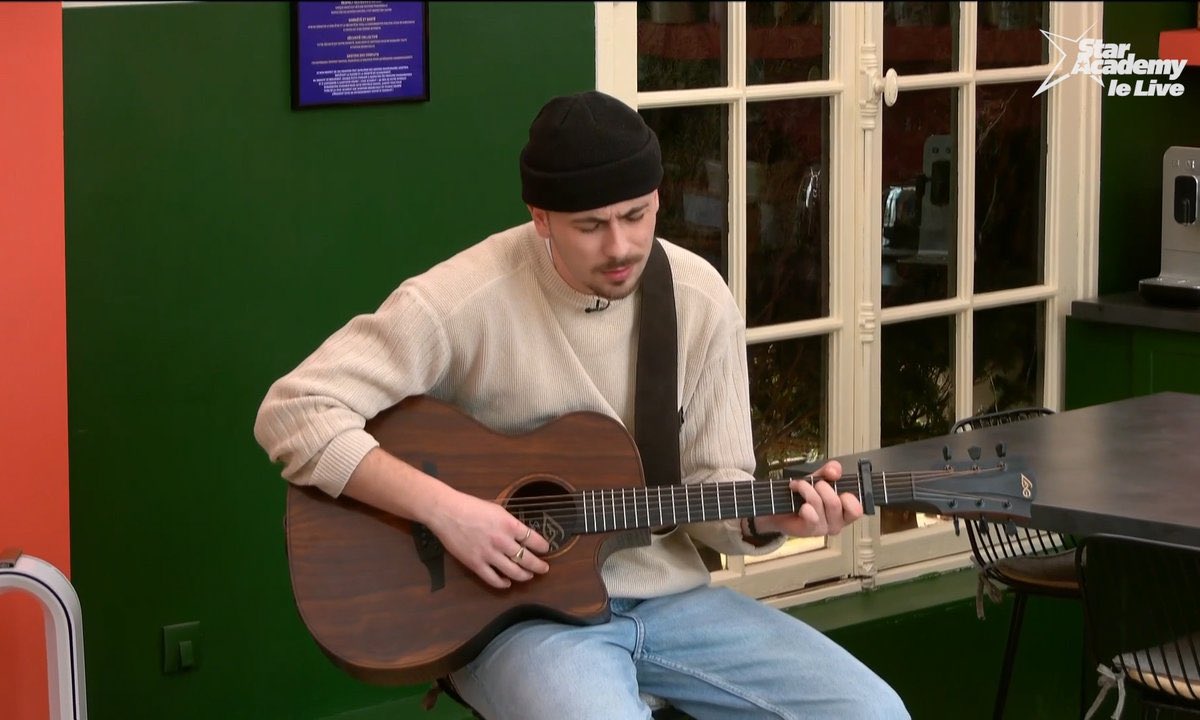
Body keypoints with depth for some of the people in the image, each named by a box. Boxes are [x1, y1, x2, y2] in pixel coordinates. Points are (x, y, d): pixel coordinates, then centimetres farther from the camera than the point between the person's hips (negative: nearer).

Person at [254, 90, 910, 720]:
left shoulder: (701, 300, 0)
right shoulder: (466, 302, -16)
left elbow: (709, 483, 6)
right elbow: (294, 413, -20)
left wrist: (768, 518, -17)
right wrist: (442, 508, -27)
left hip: (669, 597, 5)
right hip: (515, 607, -5)